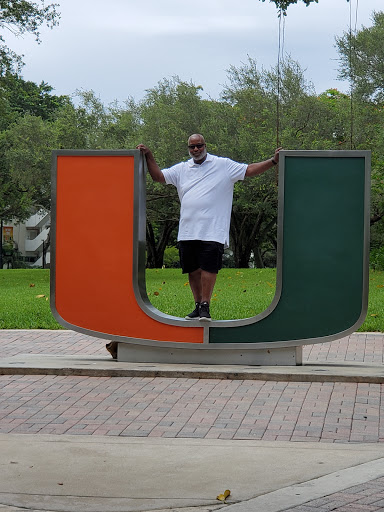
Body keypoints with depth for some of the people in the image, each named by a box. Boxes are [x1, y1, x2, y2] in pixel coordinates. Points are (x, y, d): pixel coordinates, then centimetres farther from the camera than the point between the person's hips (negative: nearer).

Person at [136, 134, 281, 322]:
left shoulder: (223, 165, 8)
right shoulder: (182, 169, 17)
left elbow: (250, 170, 5)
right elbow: (158, 176, 18)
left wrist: (273, 161, -4)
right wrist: (148, 156, 8)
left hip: (212, 231, -4)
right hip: (187, 231, 4)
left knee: (209, 268, -11)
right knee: (193, 270, 8)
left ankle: (205, 307, -6)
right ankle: (198, 306, 18)